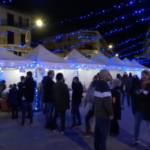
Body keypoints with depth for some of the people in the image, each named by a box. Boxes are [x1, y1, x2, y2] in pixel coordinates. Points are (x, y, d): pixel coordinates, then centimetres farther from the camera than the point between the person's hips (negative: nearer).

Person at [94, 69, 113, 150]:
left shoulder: (98, 85, 9)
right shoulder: (105, 86, -21)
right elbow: (107, 102, -27)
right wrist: (111, 113, -15)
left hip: (98, 113, 9)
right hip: (104, 115, -9)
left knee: (98, 134, 17)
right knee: (103, 135, 2)